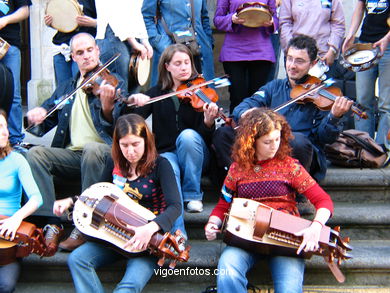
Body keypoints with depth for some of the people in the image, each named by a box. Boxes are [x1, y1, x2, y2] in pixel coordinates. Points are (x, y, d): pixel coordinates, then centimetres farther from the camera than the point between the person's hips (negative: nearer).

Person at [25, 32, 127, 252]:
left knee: (92, 149, -37)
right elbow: (47, 113, 19)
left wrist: (107, 106, -31)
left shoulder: (113, 83, 5)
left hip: (104, 154, -4)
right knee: (36, 153, -21)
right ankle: (52, 222, -22)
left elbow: (116, 126, -9)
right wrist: (37, 115, -6)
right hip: (72, 155, 4)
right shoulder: (66, 89, 21)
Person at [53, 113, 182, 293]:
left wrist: (150, 228, -41)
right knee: (76, 259, -18)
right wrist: (71, 201, 3)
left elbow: (175, 206, -22)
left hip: (148, 238, -5)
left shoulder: (160, 165, -11)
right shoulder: (114, 163, 4)